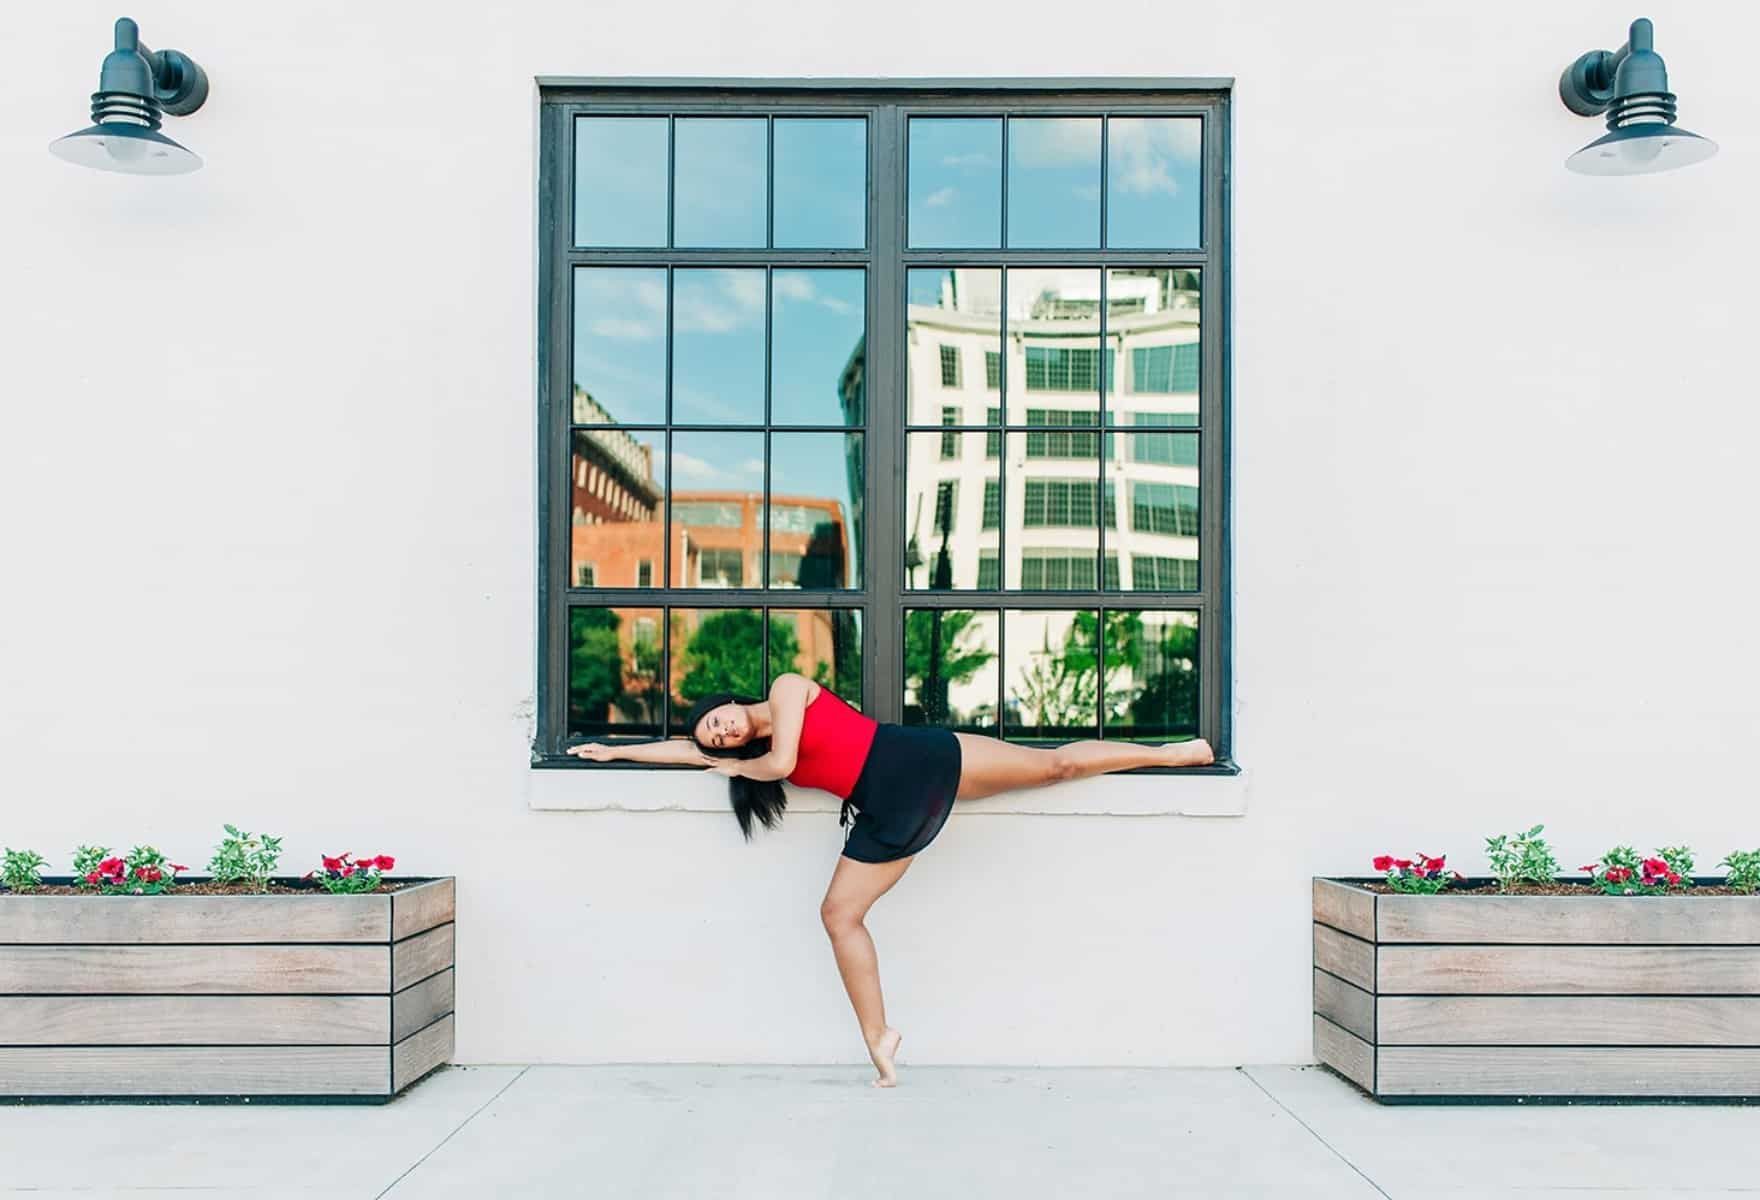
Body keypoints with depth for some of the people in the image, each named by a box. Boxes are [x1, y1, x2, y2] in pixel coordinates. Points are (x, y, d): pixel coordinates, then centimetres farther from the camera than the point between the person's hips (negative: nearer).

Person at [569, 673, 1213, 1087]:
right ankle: (879, 1042, 7)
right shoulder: (749, 750, 18)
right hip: (888, 814, 6)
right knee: (839, 915, 0)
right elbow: (685, 749, 23)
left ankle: (1171, 751, 11)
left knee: (1053, 763, -4)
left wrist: (736, 766, 7)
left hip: (919, 759, -6)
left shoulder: (788, 687, -1)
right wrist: (613, 750, 25)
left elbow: (781, 762, -12)